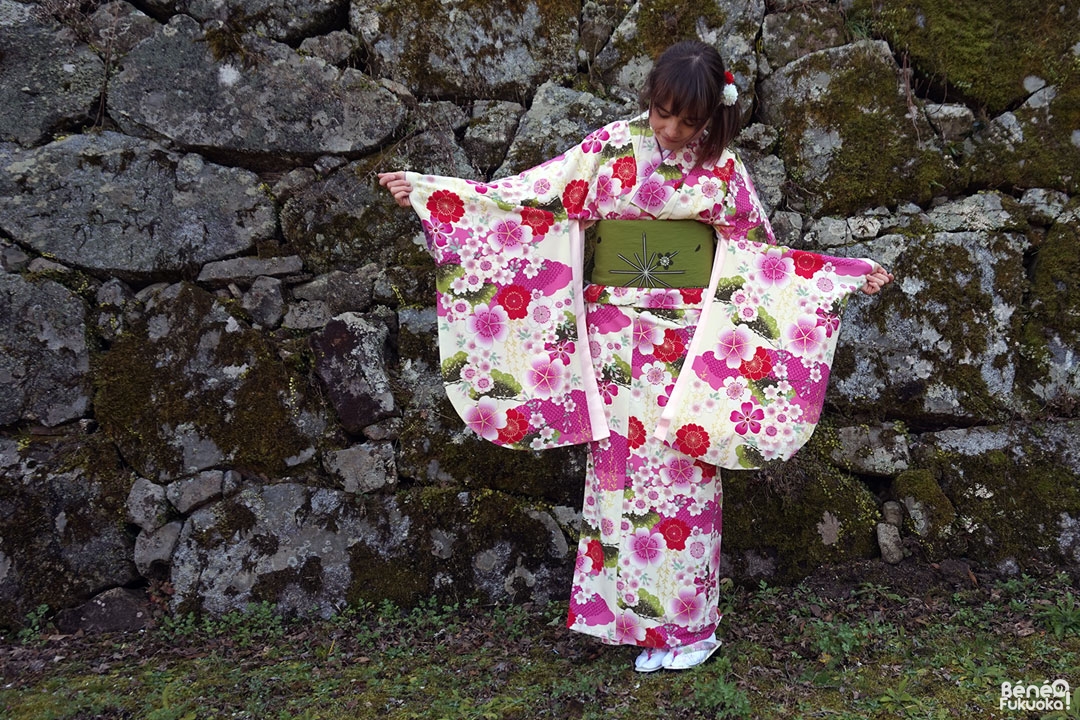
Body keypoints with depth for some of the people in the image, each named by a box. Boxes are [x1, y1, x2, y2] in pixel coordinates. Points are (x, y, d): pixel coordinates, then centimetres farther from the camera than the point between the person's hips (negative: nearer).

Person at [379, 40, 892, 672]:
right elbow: (528, 194, -1)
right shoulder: (611, 147, 2)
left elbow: (766, 256, 11)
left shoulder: (722, 167, 4)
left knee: (682, 469, 1)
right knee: (622, 468, 3)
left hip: (687, 346, 0)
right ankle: (638, 619, 16)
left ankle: (687, 625, 14)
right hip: (619, 344, 1)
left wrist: (851, 274, 8)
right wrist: (425, 190, -5)